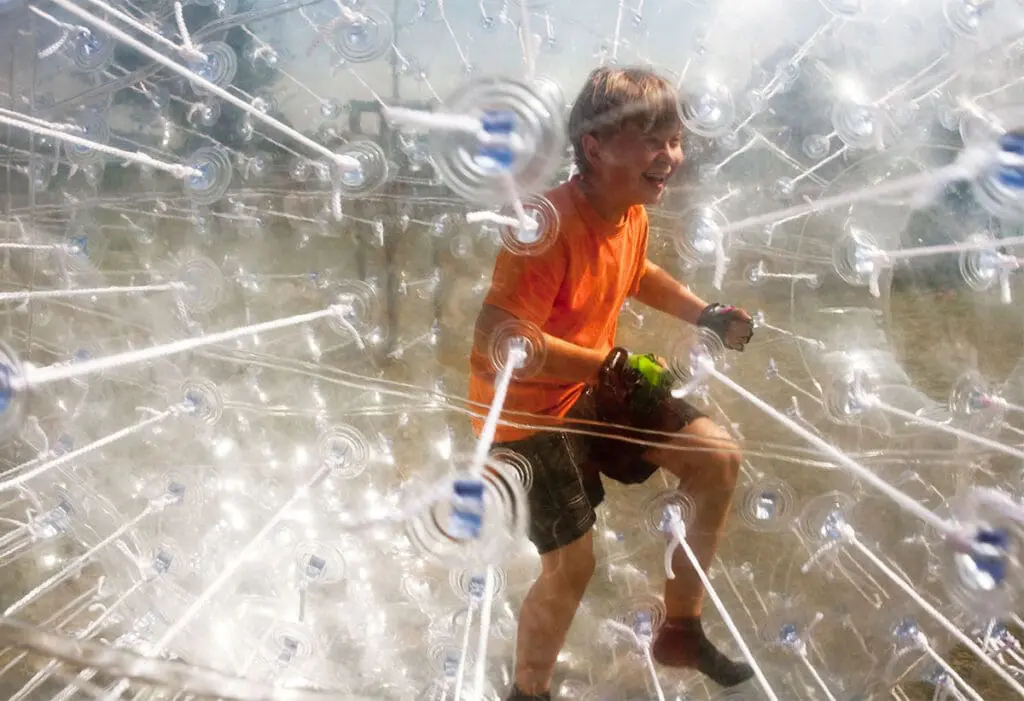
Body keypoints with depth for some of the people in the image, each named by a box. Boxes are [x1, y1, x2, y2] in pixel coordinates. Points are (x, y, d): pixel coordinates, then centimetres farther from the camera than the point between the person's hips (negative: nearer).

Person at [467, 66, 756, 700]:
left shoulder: (632, 213, -1)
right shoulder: (551, 226, -30)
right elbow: (496, 340, -38)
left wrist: (707, 315, 10)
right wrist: (615, 365, -35)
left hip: (594, 389, 9)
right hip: (526, 412, -8)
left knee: (721, 459, 5)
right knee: (572, 567, -6)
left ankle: (681, 630, 23)